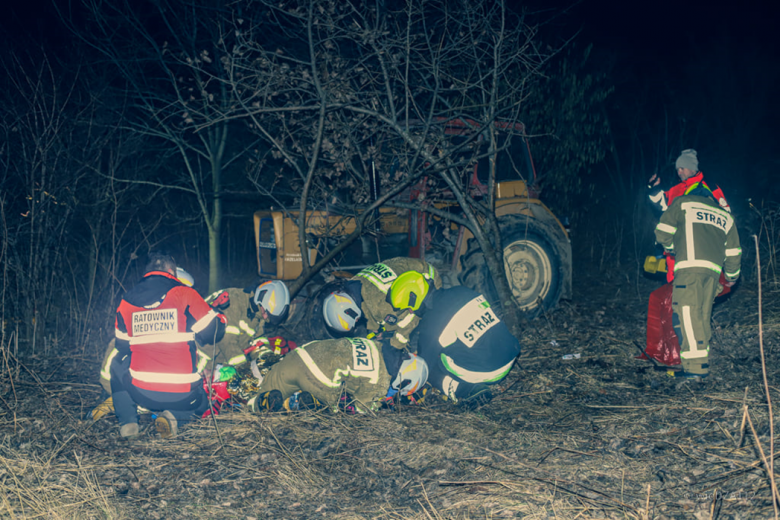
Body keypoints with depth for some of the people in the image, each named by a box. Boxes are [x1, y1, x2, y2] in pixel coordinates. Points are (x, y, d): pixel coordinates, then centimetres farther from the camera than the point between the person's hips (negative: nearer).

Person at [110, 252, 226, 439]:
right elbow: (213, 331, -2)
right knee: (201, 403, 33)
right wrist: (220, 318, 21)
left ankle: (127, 422, 15)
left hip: (141, 393, 2)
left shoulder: (126, 301, 7)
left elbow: (122, 345, 19)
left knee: (118, 362, 33)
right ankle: (175, 417, -3)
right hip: (182, 396, -2)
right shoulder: (184, 293, -5)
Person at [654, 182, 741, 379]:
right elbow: (733, 251, 27)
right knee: (703, 317, 10)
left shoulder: (682, 202, 14)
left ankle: (695, 367, -18)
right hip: (713, 270, 6)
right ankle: (701, 364, 8)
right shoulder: (725, 216, 27)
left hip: (691, 267, -6)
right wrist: (732, 276, 42)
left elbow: (662, 233, 9)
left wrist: (671, 246, 29)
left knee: (688, 314, -10)